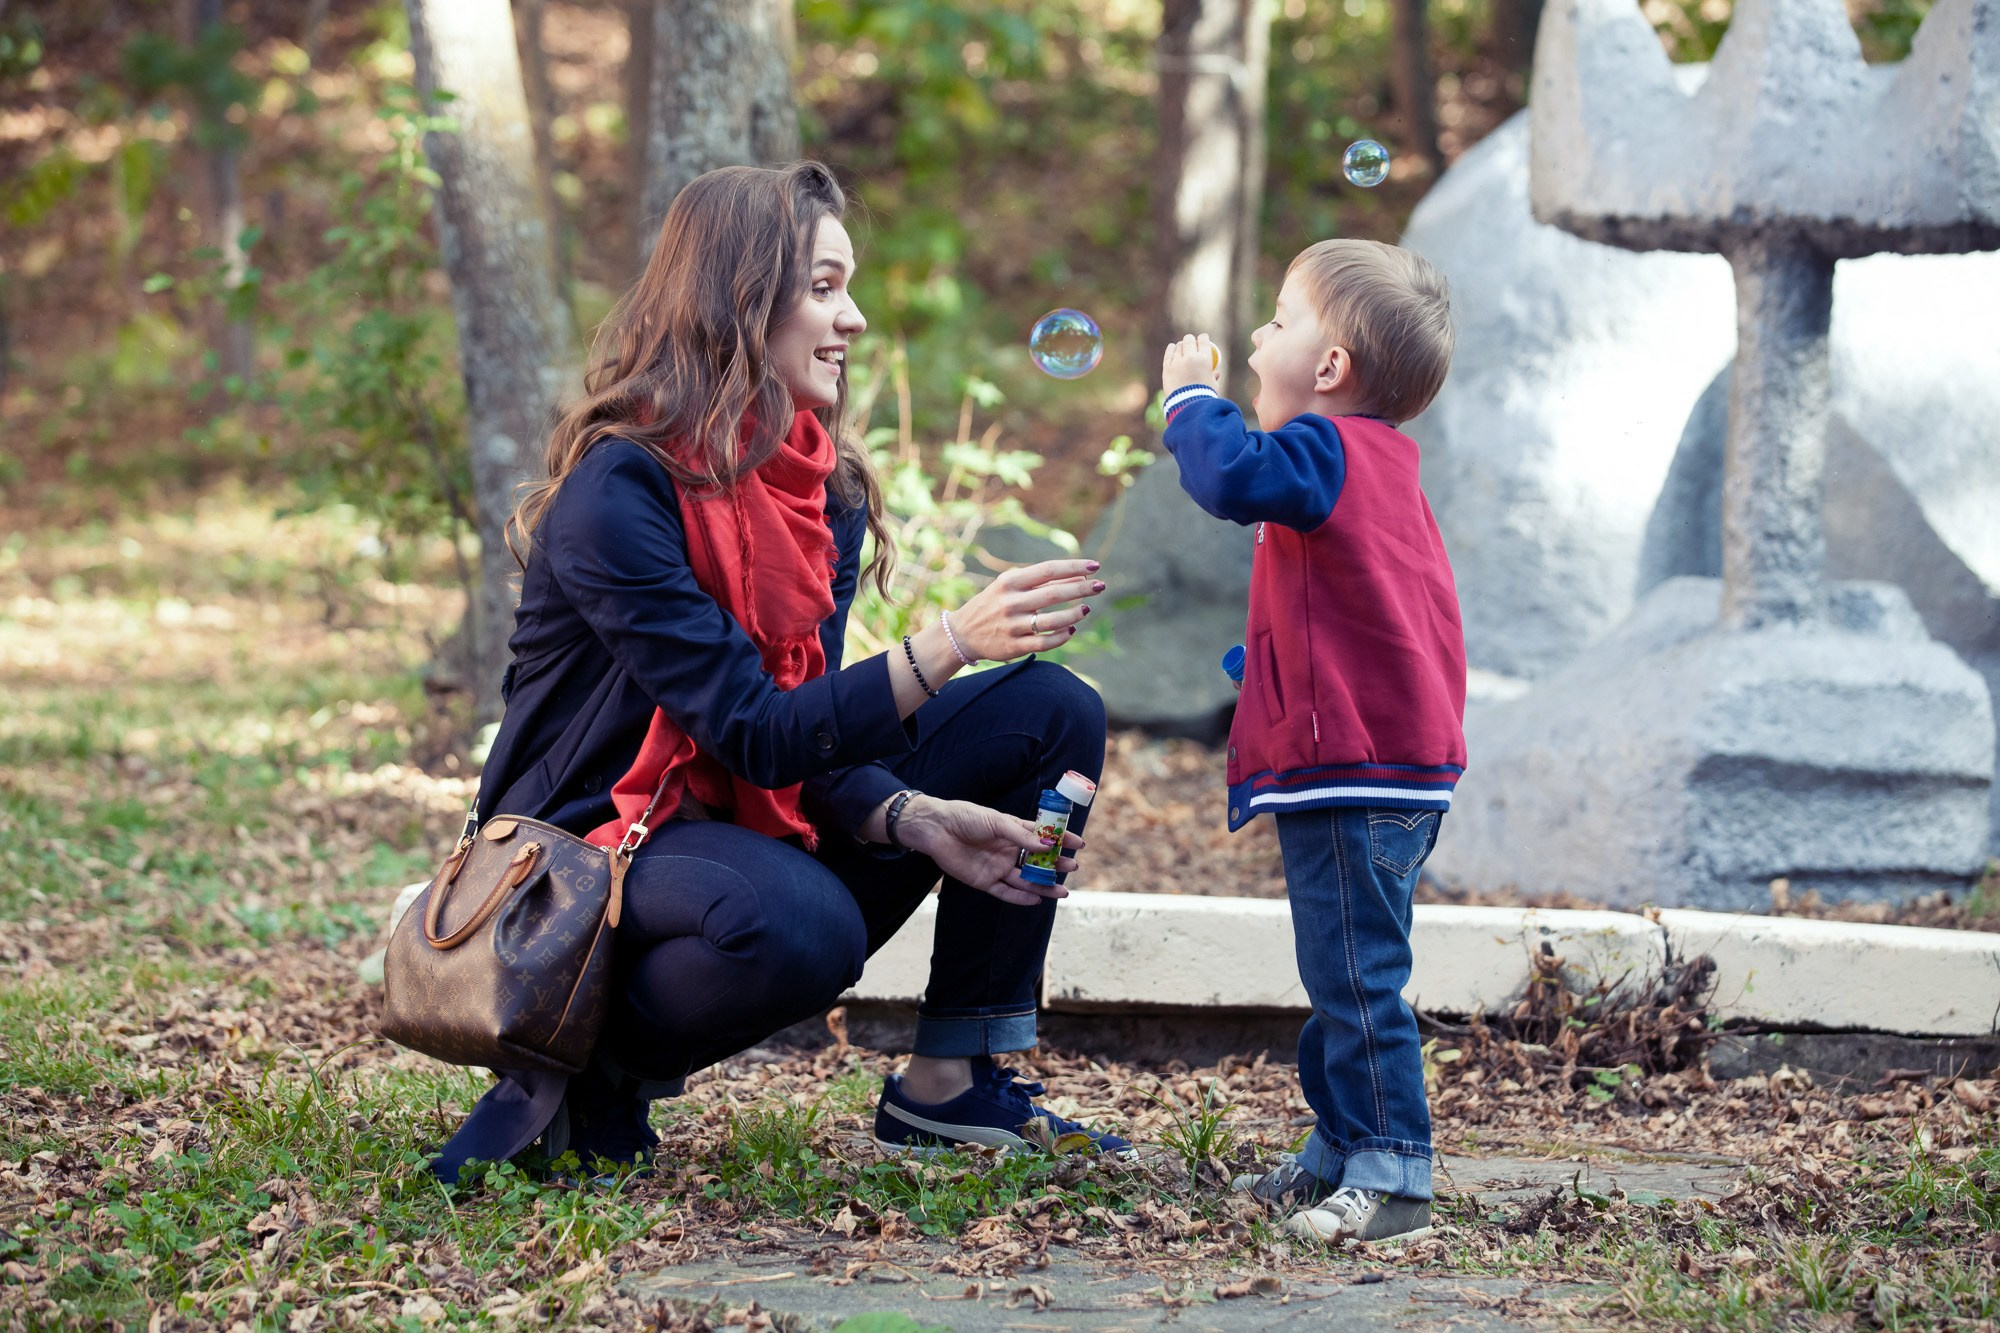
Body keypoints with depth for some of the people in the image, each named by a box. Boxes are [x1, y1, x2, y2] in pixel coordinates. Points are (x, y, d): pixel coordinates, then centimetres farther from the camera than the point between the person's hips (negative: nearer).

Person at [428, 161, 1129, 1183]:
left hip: (760, 832, 9)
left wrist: (919, 819, -20)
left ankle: (951, 1085, 4)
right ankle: (587, 1079, -12)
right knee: (801, 922, -42)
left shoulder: (826, 492, 5)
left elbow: (812, 730, -1)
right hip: (597, 850, -9)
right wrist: (952, 643, -32)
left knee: (1051, 713, 2)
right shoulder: (618, 493, -21)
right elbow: (758, 734, -25)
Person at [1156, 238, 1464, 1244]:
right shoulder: (1373, 463, 19)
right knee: (1342, 977, 18)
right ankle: (1341, 1152, 26)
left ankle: (1390, 1176, -6)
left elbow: (1232, 477, -32)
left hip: (1354, 775, -11)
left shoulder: (1327, 449, -13)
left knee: (1356, 980, -8)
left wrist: (1191, 394, -15)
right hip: (1396, 772, 11)